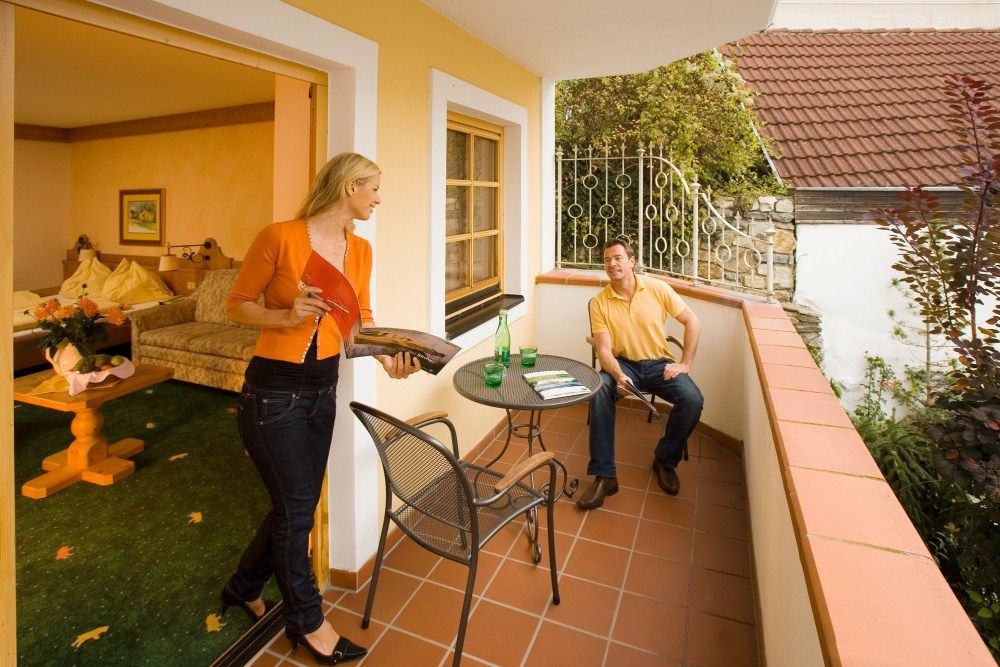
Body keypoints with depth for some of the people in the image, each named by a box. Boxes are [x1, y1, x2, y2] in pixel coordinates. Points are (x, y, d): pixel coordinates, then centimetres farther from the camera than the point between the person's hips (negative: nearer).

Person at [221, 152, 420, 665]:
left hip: (323, 388, 7)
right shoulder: (279, 237, -16)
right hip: (274, 392, -7)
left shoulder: (360, 249, 2)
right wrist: (289, 316, -24)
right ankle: (307, 622, 32)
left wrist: (388, 358, -7)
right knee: (296, 508, 8)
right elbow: (236, 306, -7)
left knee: (295, 503, 19)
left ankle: (244, 588, 47)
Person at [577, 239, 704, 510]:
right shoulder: (599, 303, -6)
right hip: (623, 364, -1)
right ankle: (603, 476, -25)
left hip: (658, 363, 1)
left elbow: (692, 322, 2)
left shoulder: (657, 289, -4)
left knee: (693, 399, -26)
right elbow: (604, 350, -11)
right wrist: (619, 376, -31)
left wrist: (685, 363, -6)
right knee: (600, 391, -33)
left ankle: (665, 460, 2)